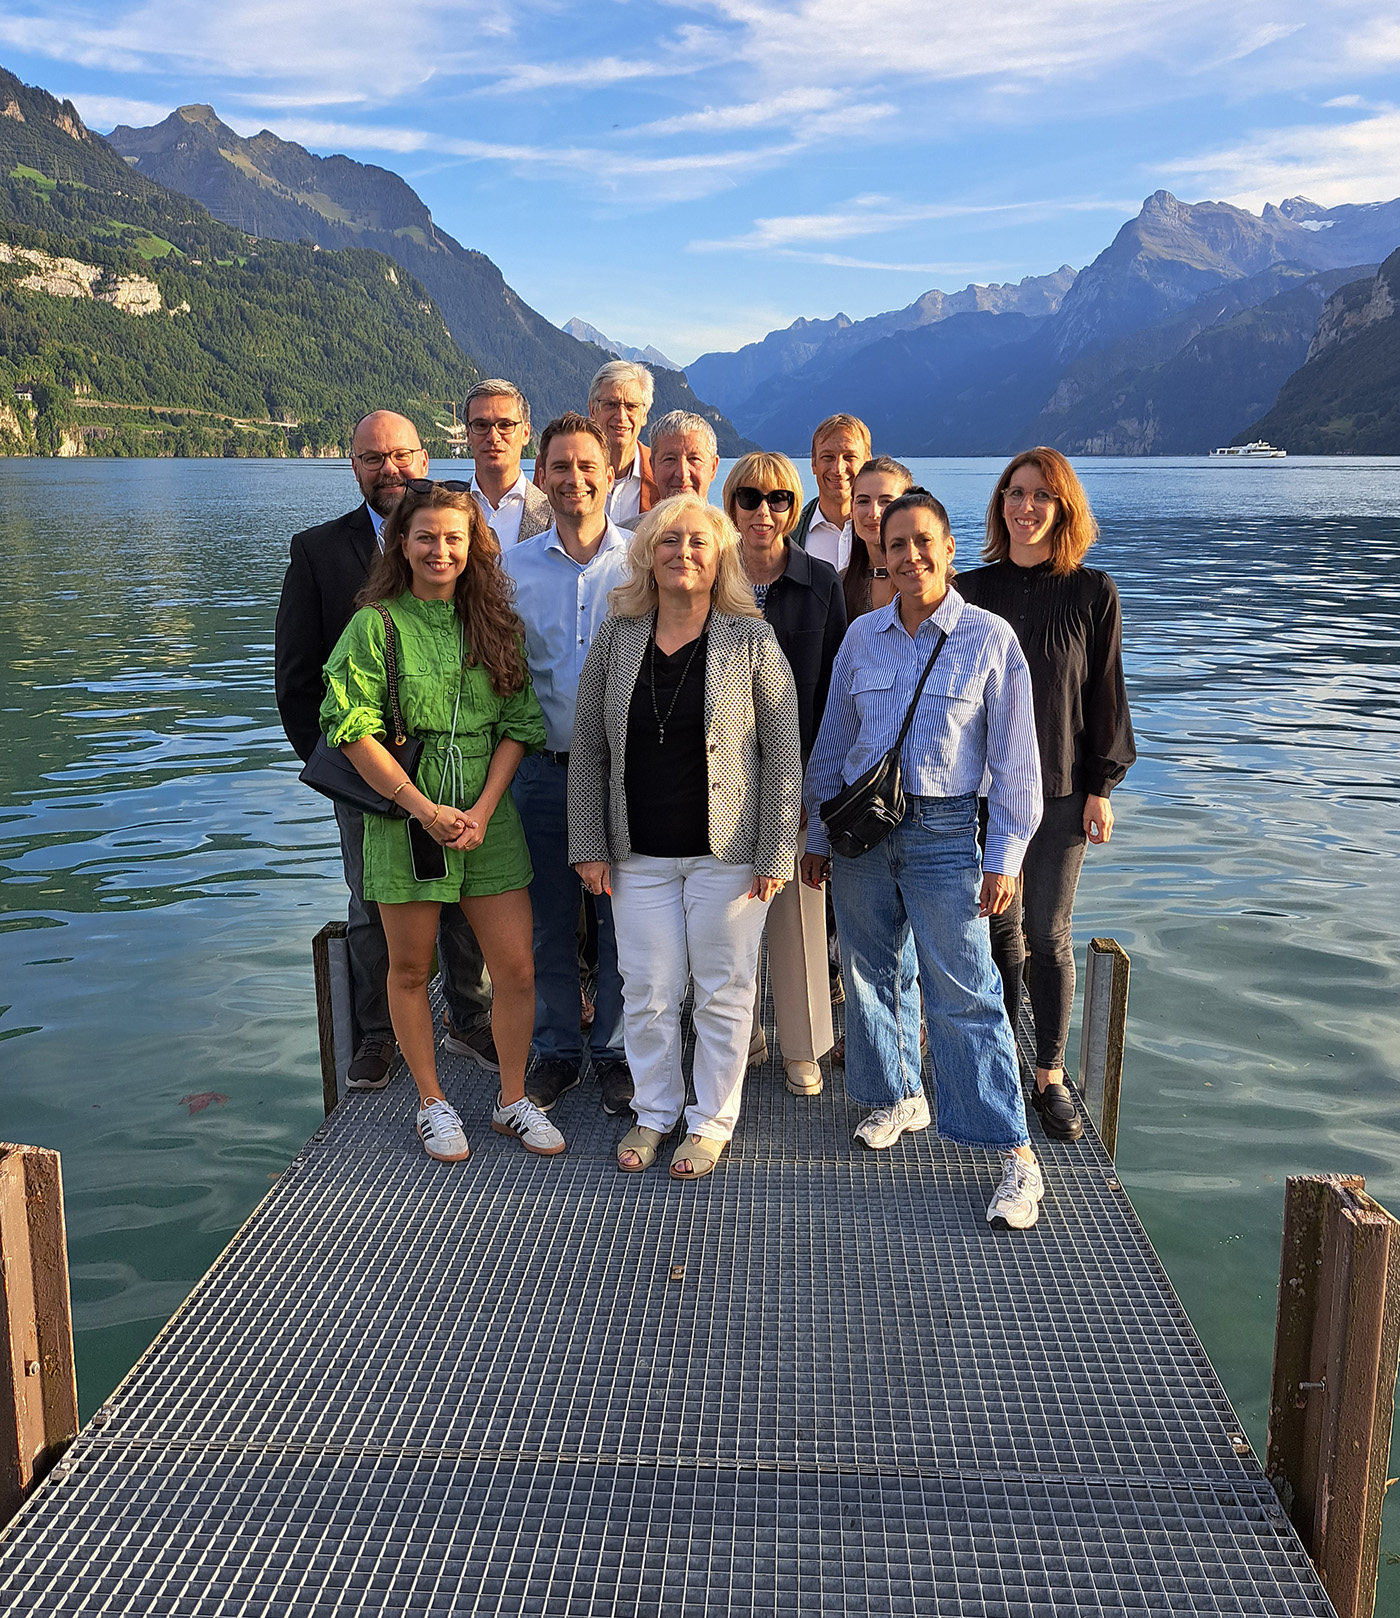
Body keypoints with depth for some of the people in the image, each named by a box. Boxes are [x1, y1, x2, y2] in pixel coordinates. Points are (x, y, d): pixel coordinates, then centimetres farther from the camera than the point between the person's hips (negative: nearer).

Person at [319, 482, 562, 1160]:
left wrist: (482, 808, -9)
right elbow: (352, 730, -10)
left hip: (489, 817, 3)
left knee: (516, 968, 3)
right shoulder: (376, 623, -5)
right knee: (410, 970, 10)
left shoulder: (496, 623, 6)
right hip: (404, 817, -2)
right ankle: (432, 1104, 28)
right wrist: (426, 809, -14)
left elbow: (518, 724, 3)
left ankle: (513, 1101, 22)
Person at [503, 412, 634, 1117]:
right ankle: (557, 1048, 27)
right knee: (549, 921, 11)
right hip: (543, 768, 2)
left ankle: (615, 1051, 23)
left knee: (622, 920, 6)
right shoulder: (513, 565, 5)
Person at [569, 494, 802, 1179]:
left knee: (723, 992, 7)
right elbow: (588, 751, 7)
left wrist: (773, 854, -7)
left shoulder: (752, 641, -5)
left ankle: (711, 1121, 25)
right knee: (647, 992, 9)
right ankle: (654, 1111, 30)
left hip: (726, 852, -2)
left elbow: (781, 755, -4)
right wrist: (590, 846, 3)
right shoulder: (615, 639, 3)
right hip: (640, 854, 3)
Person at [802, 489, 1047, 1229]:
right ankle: (898, 1096, 36)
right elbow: (833, 741, 15)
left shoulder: (990, 639, -4)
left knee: (963, 993, -7)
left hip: (943, 833, -4)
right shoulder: (862, 636, 7)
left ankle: (1015, 1154, 0)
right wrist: (818, 833, 13)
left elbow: (1015, 758, -3)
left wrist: (1005, 858, -7)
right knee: (872, 973, 14)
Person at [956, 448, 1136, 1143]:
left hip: (1060, 787, -1)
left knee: (1049, 934, 4)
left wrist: (1101, 786, -2)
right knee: (1000, 930, 8)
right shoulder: (971, 590, 3)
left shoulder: (1092, 593, 0)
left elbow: (1106, 694, 1)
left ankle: (1050, 1075, 16)